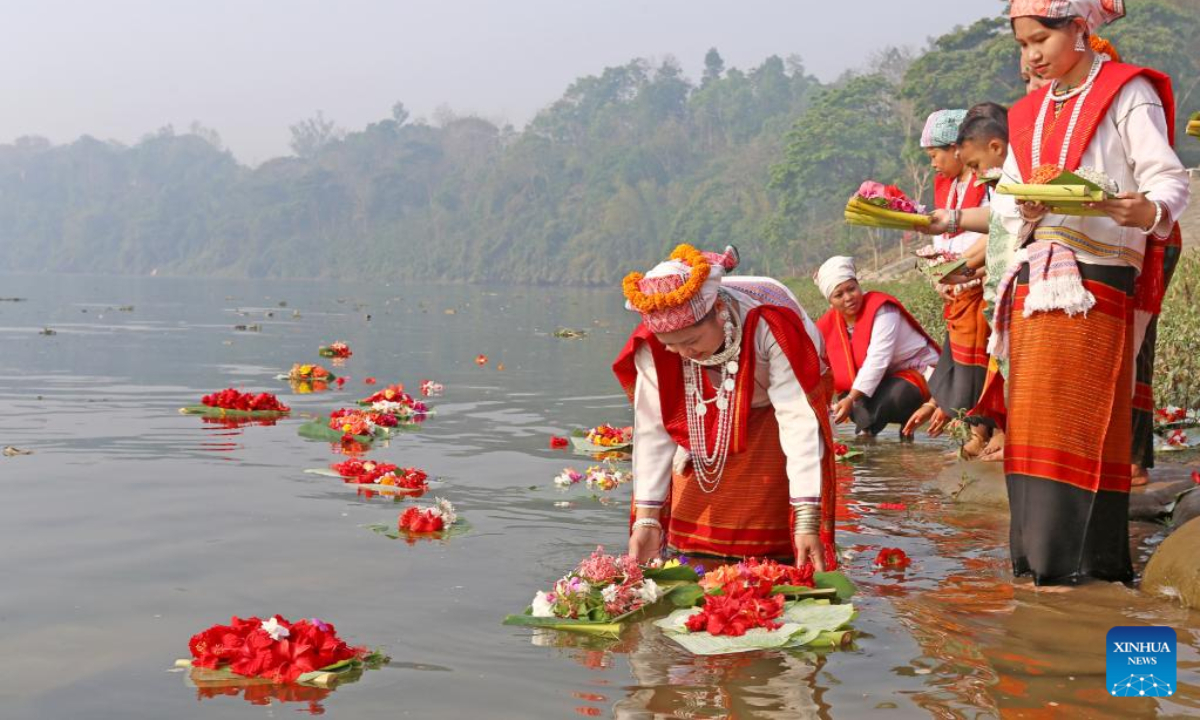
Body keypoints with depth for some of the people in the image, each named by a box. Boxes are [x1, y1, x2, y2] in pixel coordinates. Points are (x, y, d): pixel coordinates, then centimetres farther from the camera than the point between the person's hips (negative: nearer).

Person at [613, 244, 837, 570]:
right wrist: (647, 519, -28)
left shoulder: (769, 324, -38)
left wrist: (807, 520, -44)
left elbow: (799, 420, -39)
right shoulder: (652, 345, -28)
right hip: (706, 426, 3)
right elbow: (652, 430, -23)